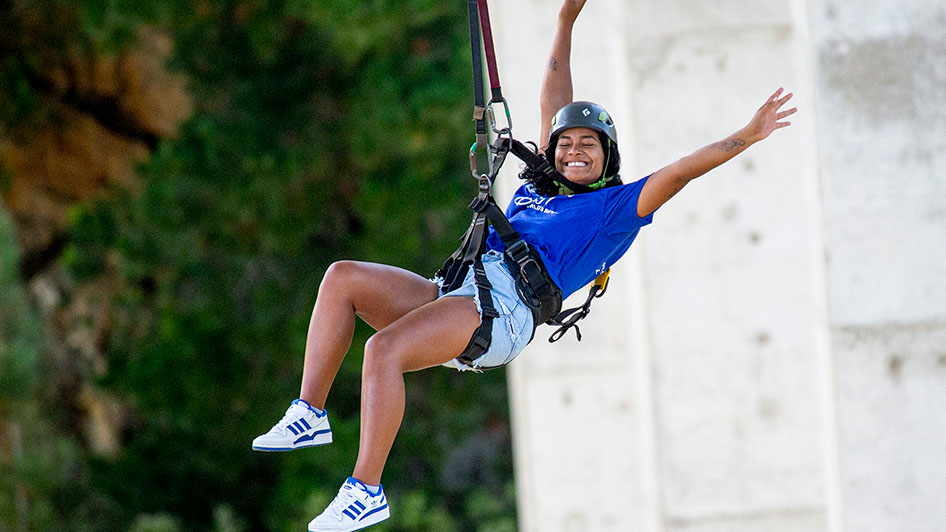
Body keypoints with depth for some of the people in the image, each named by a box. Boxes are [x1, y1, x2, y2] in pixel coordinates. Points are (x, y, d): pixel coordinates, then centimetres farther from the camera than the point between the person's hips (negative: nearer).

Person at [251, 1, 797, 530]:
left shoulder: (615, 206, 12)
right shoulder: (543, 184, 31)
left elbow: (679, 172, 5)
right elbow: (553, 103, 38)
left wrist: (747, 136, -2)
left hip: (504, 307, -8)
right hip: (454, 293, 8)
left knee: (383, 347, -31)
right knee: (343, 278, -13)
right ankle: (310, 415, -18)